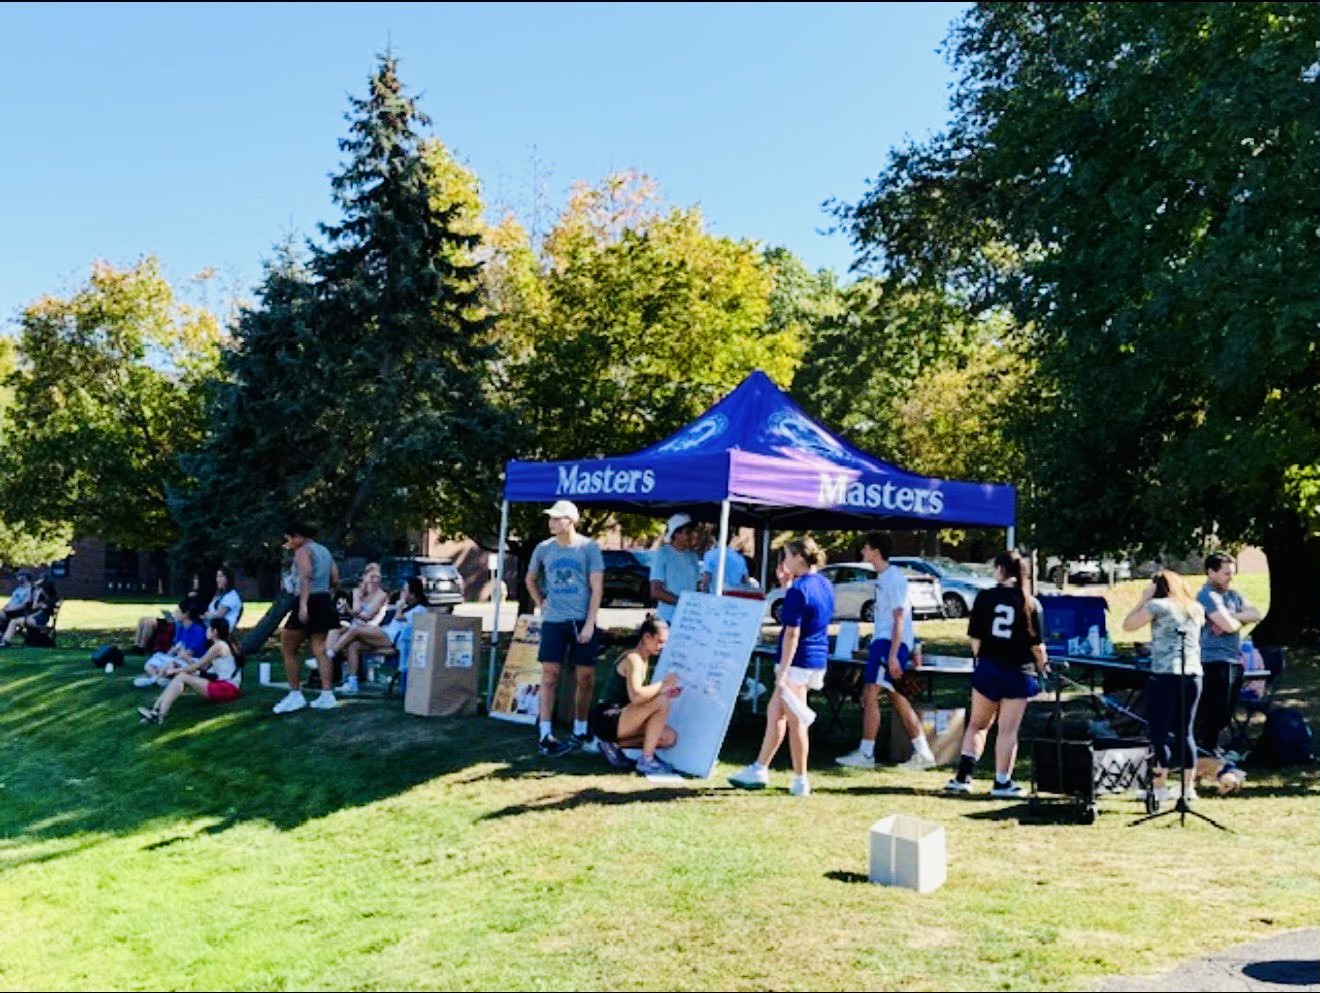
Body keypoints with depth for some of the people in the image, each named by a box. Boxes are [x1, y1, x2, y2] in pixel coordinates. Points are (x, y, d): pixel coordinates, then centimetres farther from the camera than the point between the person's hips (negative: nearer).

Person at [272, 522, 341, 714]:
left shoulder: (303, 551, -6)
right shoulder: (324, 550, 19)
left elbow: (305, 576, -22)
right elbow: (335, 580, 17)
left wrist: (303, 604, -31)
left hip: (311, 602, -9)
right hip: (324, 601, 9)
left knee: (287, 648, 1)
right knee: (319, 649, 7)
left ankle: (295, 695, -1)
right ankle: (327, 695, 1)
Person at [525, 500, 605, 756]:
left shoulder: (589, 547, -3)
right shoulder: (544, 549, 4)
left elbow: (597, 588, -4)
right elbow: (530, 579, 22)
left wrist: (589, 623, -10)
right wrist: (540, 605, 9)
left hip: (582, 621, -1)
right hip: (553, 621, 1)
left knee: (586, 678, 4)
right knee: (549, 676, -2)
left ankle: (580, 731, 21)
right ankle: (545, 735, 2)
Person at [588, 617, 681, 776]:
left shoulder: (644, 660, 16)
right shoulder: (633, 659, -15)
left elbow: (644, 696, 14)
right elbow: (636, 697, -30)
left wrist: (665, 692, -1)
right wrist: (663, 684, -20)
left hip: (617, 721, 9)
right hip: (606, 720, -9)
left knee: (670, 738, 2)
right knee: (661, 702, -22)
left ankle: (614, 744, 6)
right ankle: (646, 761, -16)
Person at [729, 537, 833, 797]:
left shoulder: (798, 590, -18)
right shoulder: (825, 585, 9)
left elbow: (792, 634, -21)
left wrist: (782, 673, -21)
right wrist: (787, 583, 17)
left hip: (799, 661, -9)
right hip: (818, 659, 9)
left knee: (795, 721, 1)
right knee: (774, 713, 17)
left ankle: (801, 781, 8)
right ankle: (759, 769, 24)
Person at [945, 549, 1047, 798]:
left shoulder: (985, 597, -3)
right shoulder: (1031, 604, -4)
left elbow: (975, 638, -2)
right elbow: (1036, 645, -4)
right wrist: (1042, 666, 11)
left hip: (988, 669, 1)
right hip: (1018, 672, -1)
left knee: (977, 724, 14)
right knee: (1008, 730, 5)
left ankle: (963, 776, 7)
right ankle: (1002, 782, 11)